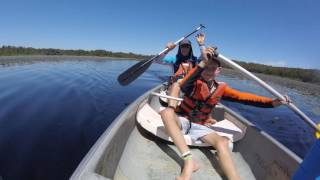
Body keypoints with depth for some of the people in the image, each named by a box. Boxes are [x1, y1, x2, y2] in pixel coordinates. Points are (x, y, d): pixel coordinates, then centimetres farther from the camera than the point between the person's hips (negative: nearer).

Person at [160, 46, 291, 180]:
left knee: (222, 142, -23)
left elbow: (244, 97, -7)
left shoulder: (220, 88, 0)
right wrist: (202, 63, -43)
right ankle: (189, 161, -39)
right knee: (166, 113, -35)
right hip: (182, 119, -3)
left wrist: (273, 102, -17)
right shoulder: (195, 81, -12)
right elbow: (183, 87, -36)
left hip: (200, 125, 3)